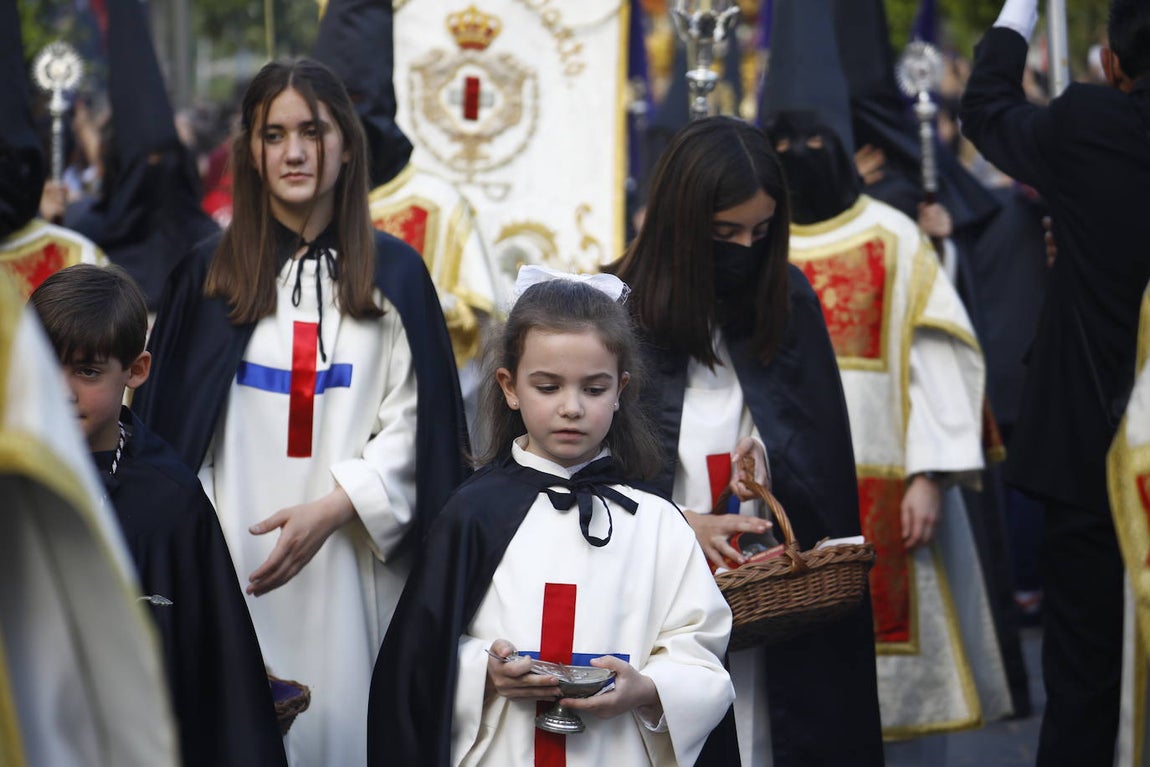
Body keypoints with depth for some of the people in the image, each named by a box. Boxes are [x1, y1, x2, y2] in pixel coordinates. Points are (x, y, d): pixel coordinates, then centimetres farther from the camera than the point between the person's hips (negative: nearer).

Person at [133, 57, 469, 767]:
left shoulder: (394, 272, 6)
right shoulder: (209, 274, 7)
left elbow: (411, 422, 1)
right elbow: (172, 426, 7)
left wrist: (329, 509, -12)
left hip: (352, 561, 0)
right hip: (233, 554, 0)